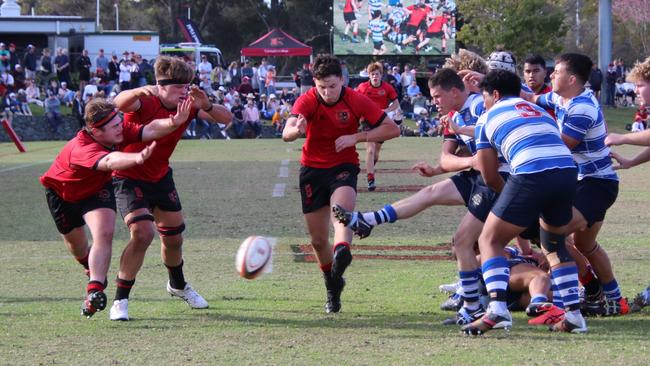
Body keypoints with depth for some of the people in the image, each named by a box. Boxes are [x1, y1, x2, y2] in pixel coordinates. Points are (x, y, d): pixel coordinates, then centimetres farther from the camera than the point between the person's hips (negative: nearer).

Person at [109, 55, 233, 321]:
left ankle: (178, 285, 46)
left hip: (161, 177, 6)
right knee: (142, 232, -24)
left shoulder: (188, 106, -9)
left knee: (174, 237, 15)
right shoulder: (146, 104, -26)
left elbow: (225, 118, -10)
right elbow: (120, 103, -48)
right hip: (129, 177, -6)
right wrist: (139, 91, -70)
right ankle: (120, 300, -13)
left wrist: (206, 106, -32)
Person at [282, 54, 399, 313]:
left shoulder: (356, 100, -11)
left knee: (342, 206, -36)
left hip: (344, 166, -1)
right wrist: (297, 130, -57)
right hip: (312, 168, 1)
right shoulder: (307, 101, -14)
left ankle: (342, 252, -60)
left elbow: (392, 129, -9)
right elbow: (286, 133, -32)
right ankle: (333, 287, 27)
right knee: (318, 240, 4)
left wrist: (356, 137, -22)